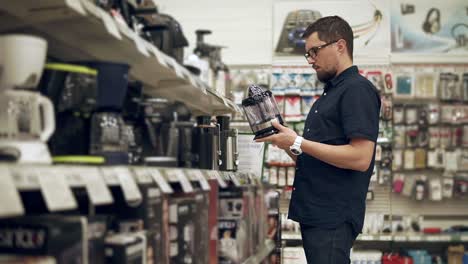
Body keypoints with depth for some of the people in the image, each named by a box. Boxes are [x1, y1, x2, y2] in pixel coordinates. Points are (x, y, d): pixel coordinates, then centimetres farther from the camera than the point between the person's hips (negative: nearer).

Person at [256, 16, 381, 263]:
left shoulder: (357, 89, -10)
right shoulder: (330, 92, 20)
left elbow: (360, 158, -21)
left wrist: (298, 143, -17)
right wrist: (286, 141, 4)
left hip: (333, 219, -9)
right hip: (314, 214, 9)